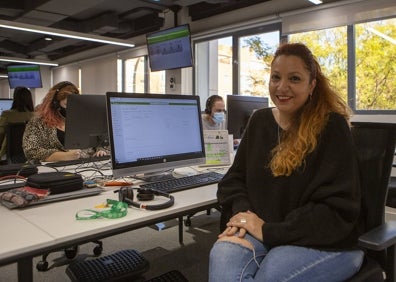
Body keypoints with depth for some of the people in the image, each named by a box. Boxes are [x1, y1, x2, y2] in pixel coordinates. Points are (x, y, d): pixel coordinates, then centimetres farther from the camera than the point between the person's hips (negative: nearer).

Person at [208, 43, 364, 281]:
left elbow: (337, 210, -15)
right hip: (261, 231, 4)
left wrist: (270, 232, -21)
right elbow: (235, 178, 10)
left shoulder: (332, 127, -9)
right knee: (221, 256, -28)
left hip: (326, 243, -3)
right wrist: (241, 212, -12)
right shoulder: (260, 121, 8)